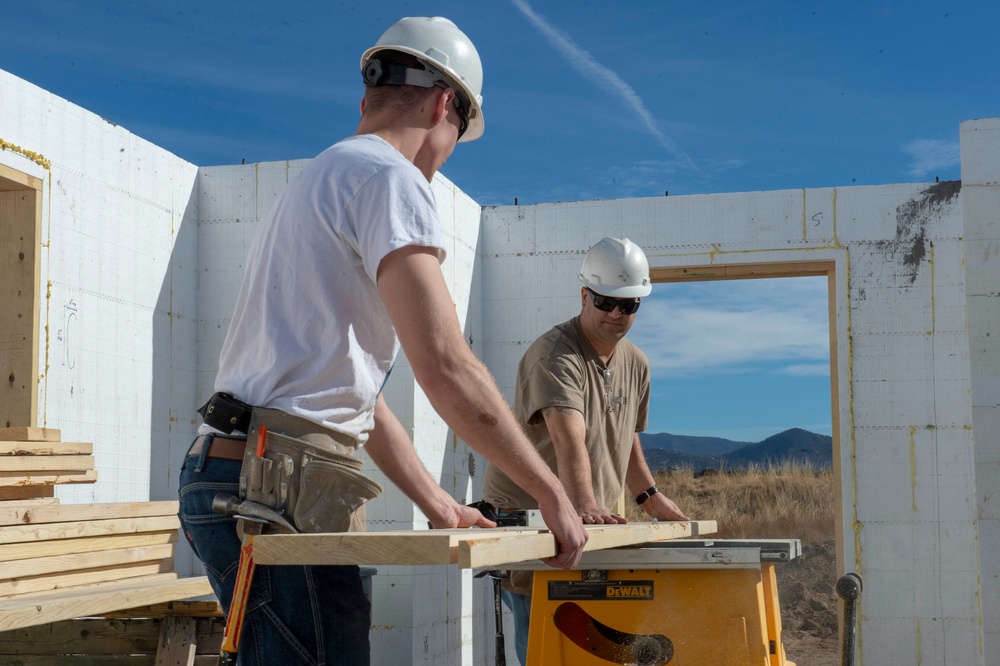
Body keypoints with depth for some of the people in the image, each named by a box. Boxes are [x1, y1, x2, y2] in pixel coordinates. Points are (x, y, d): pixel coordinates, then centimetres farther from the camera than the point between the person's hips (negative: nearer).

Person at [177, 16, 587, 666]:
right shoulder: (389, 176, -5)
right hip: (278, 484, -10)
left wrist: (439, 506, 27)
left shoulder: (317, 180, 26)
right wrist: (554, 495, -8)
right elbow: (445, 367, -17)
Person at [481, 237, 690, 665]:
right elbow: (569, 440, -32)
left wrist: (649, 497, 14)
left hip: (592, 521, 7)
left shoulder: (636, 364, 9)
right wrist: (584, 506, -44)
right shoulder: (554, 355, -17)